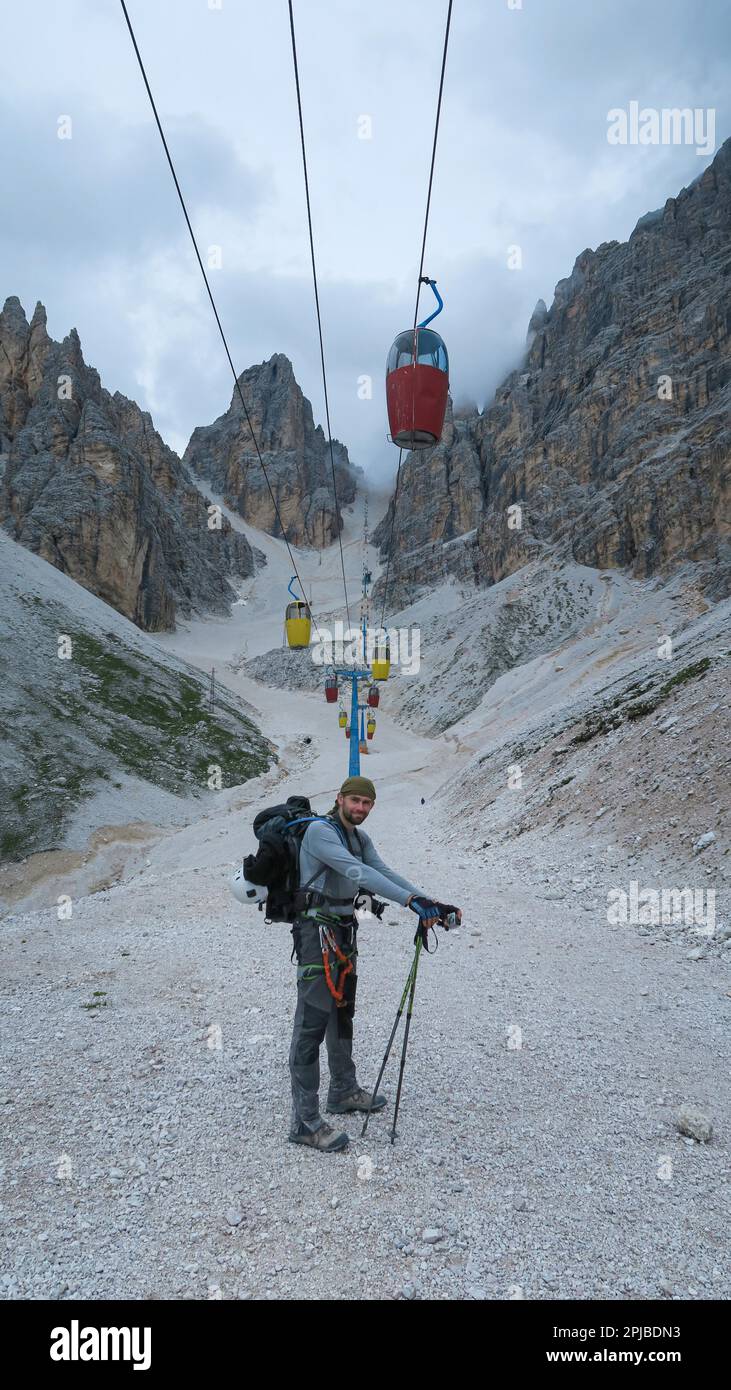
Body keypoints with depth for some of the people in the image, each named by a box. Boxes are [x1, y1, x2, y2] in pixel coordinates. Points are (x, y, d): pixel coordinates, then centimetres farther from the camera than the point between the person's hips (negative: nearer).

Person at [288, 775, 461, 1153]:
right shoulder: (319, 831, -19)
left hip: (344, 930, 10)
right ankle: (304, 1122, -3)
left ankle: (343, 1092, 37)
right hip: (317, 931, -9)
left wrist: (432, 903, -12)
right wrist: (412, 900, -38)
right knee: (312, 1021, -8)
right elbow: (359, 874, -30)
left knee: (342, 1013, 20)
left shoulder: (359, 838, 10)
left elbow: (384, 872, 1)